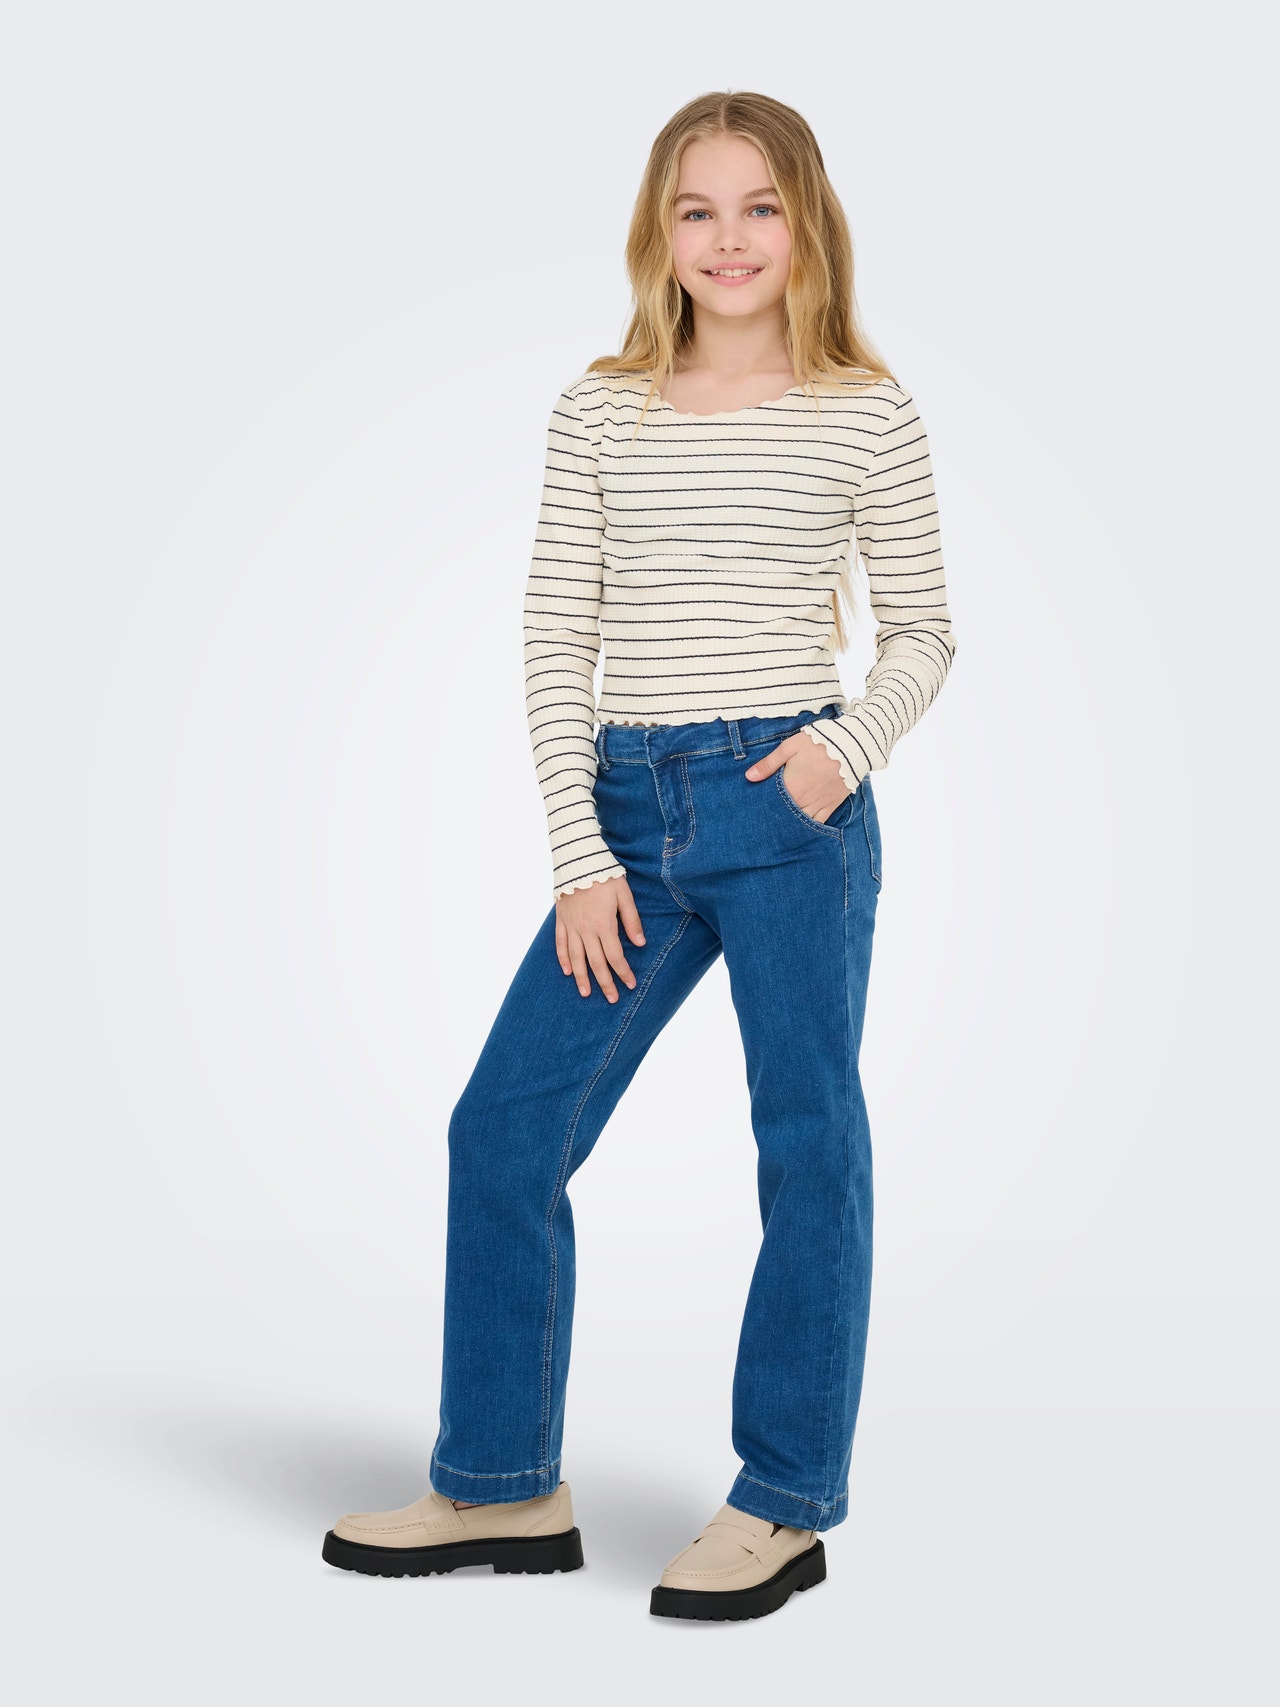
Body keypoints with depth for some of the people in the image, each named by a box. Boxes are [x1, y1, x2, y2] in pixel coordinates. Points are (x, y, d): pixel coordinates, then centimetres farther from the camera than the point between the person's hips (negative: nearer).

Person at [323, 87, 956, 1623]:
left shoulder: (866, 415, 1)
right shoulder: (598, 415, 6)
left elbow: (921, 631, 7)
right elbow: (556, 642, 5)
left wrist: (852, 744, -12)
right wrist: (580, 857, -1)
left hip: (792, 812, -3)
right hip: (632, 812, 3)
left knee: (809, 1149, 3)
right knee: (504, 1126, 4)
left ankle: (784, 1508, 18)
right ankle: (503, 1489, 19)